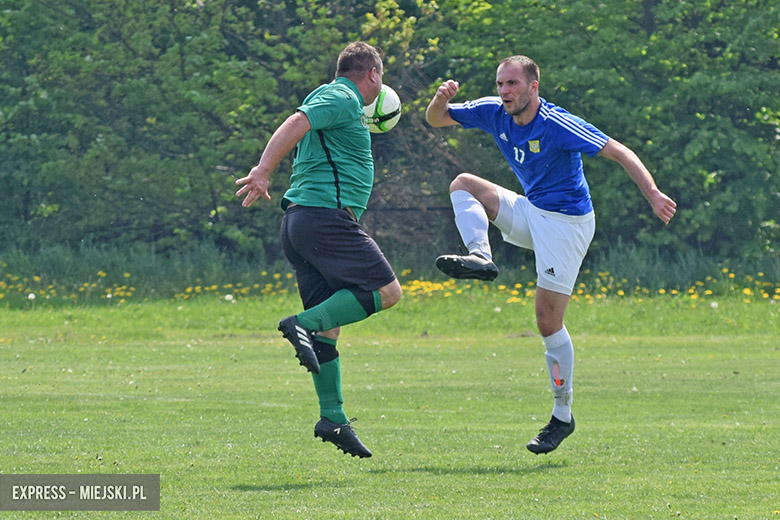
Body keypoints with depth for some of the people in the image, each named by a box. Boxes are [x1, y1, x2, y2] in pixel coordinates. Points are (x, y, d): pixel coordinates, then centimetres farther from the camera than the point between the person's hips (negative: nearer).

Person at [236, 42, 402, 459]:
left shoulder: (332, 98, 24)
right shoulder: (343, 99, -5)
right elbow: (296, 124, -20)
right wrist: (263, 171, -30)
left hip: (300, 220, 10)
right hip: (328, 215, -10)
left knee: (328, 323, 6)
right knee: (387, 290, -11)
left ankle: (333, 417, 2)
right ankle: (305, 324, -22)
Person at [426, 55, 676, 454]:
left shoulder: (557, 124, -23)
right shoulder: (495, 113, -2)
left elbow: (620, 153, -24)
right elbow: (435, 120, 5)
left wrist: (652, 193, -38)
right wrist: (442, 98, -20)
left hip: (567, 223, -7)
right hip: (530, 212, 7)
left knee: (548, 319, -9)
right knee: (464, 184, -3)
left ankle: (562, 416, 2)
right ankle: (481, 258, -22)